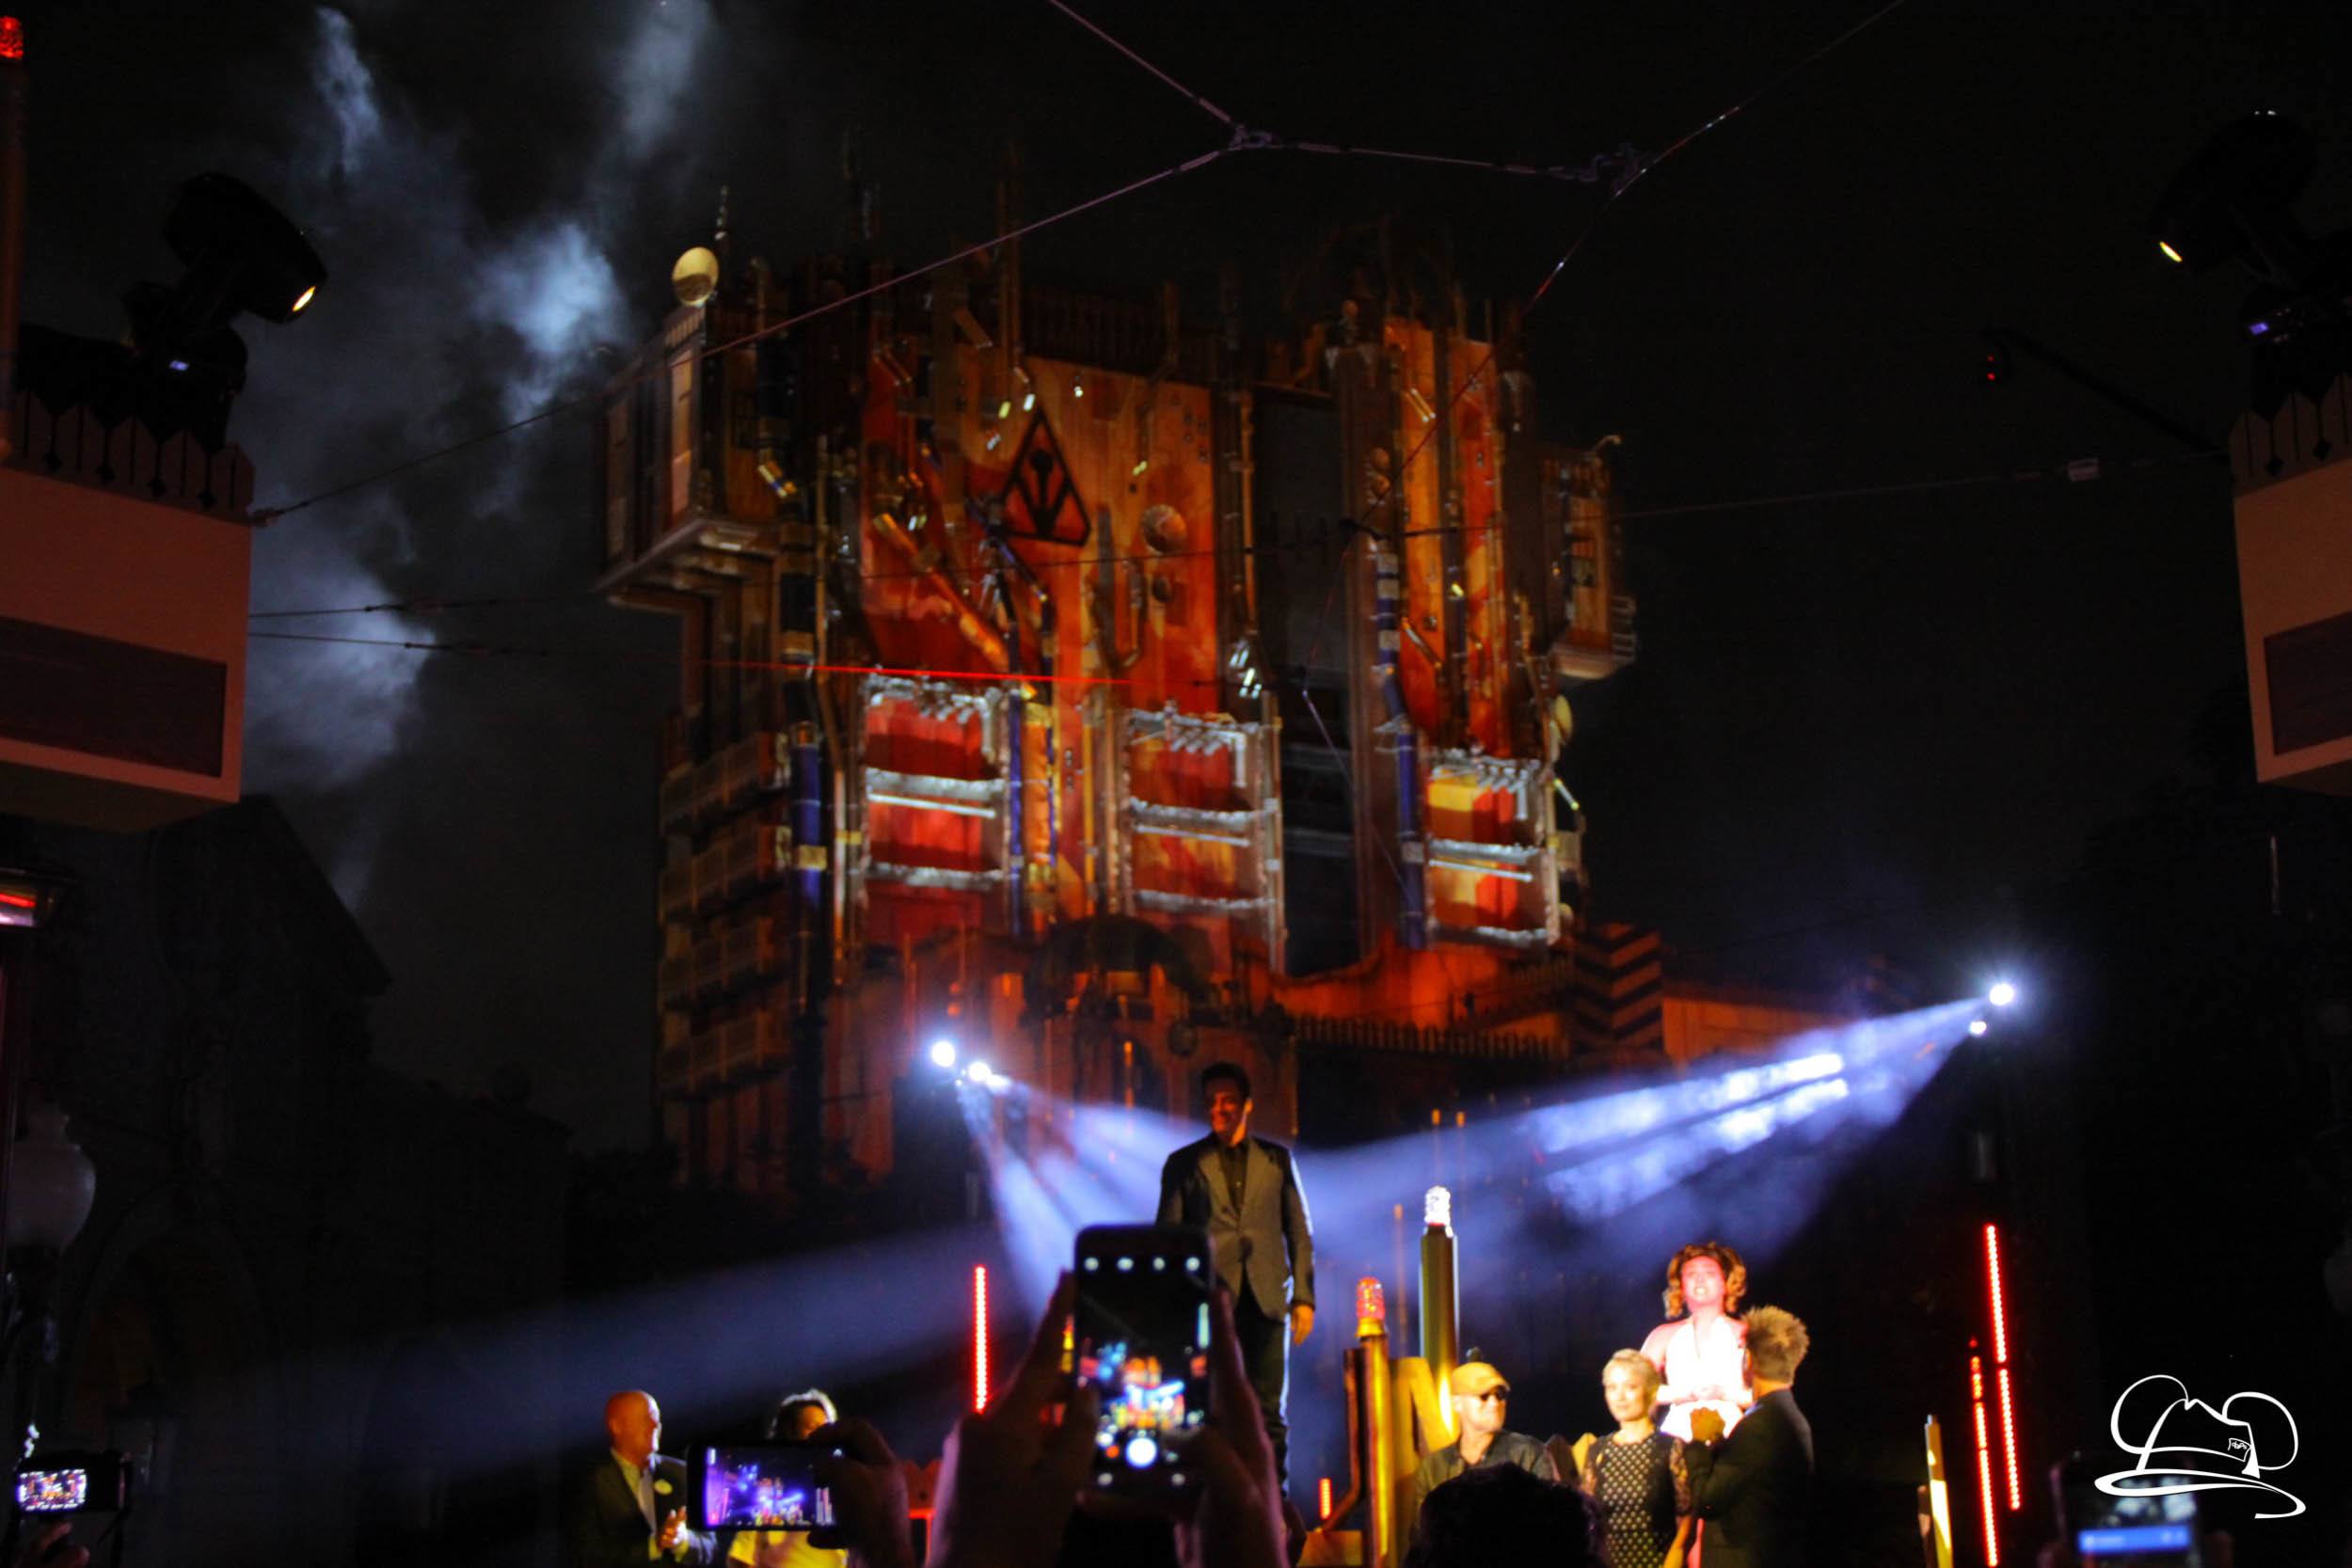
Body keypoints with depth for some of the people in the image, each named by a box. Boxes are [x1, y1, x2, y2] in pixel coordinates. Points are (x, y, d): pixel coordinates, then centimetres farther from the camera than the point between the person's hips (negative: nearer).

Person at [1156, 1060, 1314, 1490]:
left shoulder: (1277, 1160, 14)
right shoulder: (1184, 1163, 11)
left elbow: (1300, 1233, 13)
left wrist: (1304, 1297, 4)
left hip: (1266, 1298, 1)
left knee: (1270, 1411, 2)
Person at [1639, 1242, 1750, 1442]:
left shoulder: (1744, 1334, 8)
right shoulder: (1664, 1335, 15)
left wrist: (1723, 1393, -8)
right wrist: (1683, 1393, -6)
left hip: (1729, 1434, -2)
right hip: (1677, 1432, 2)